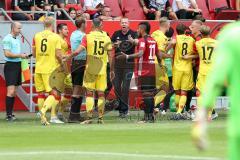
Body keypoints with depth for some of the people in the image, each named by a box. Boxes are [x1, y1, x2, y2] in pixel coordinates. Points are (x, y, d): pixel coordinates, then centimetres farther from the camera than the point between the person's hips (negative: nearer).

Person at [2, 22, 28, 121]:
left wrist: (23, 56, 9)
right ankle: (8, 114, -13)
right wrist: (20, 55, -16)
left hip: (17, 65, 9)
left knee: (14, 91, 10)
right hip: (10, 65, -9)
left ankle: (10, 113, 14)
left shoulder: (17, 39, 17)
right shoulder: (7, 39, -10)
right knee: (11, 91, -13)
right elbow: (7, 53, -18)